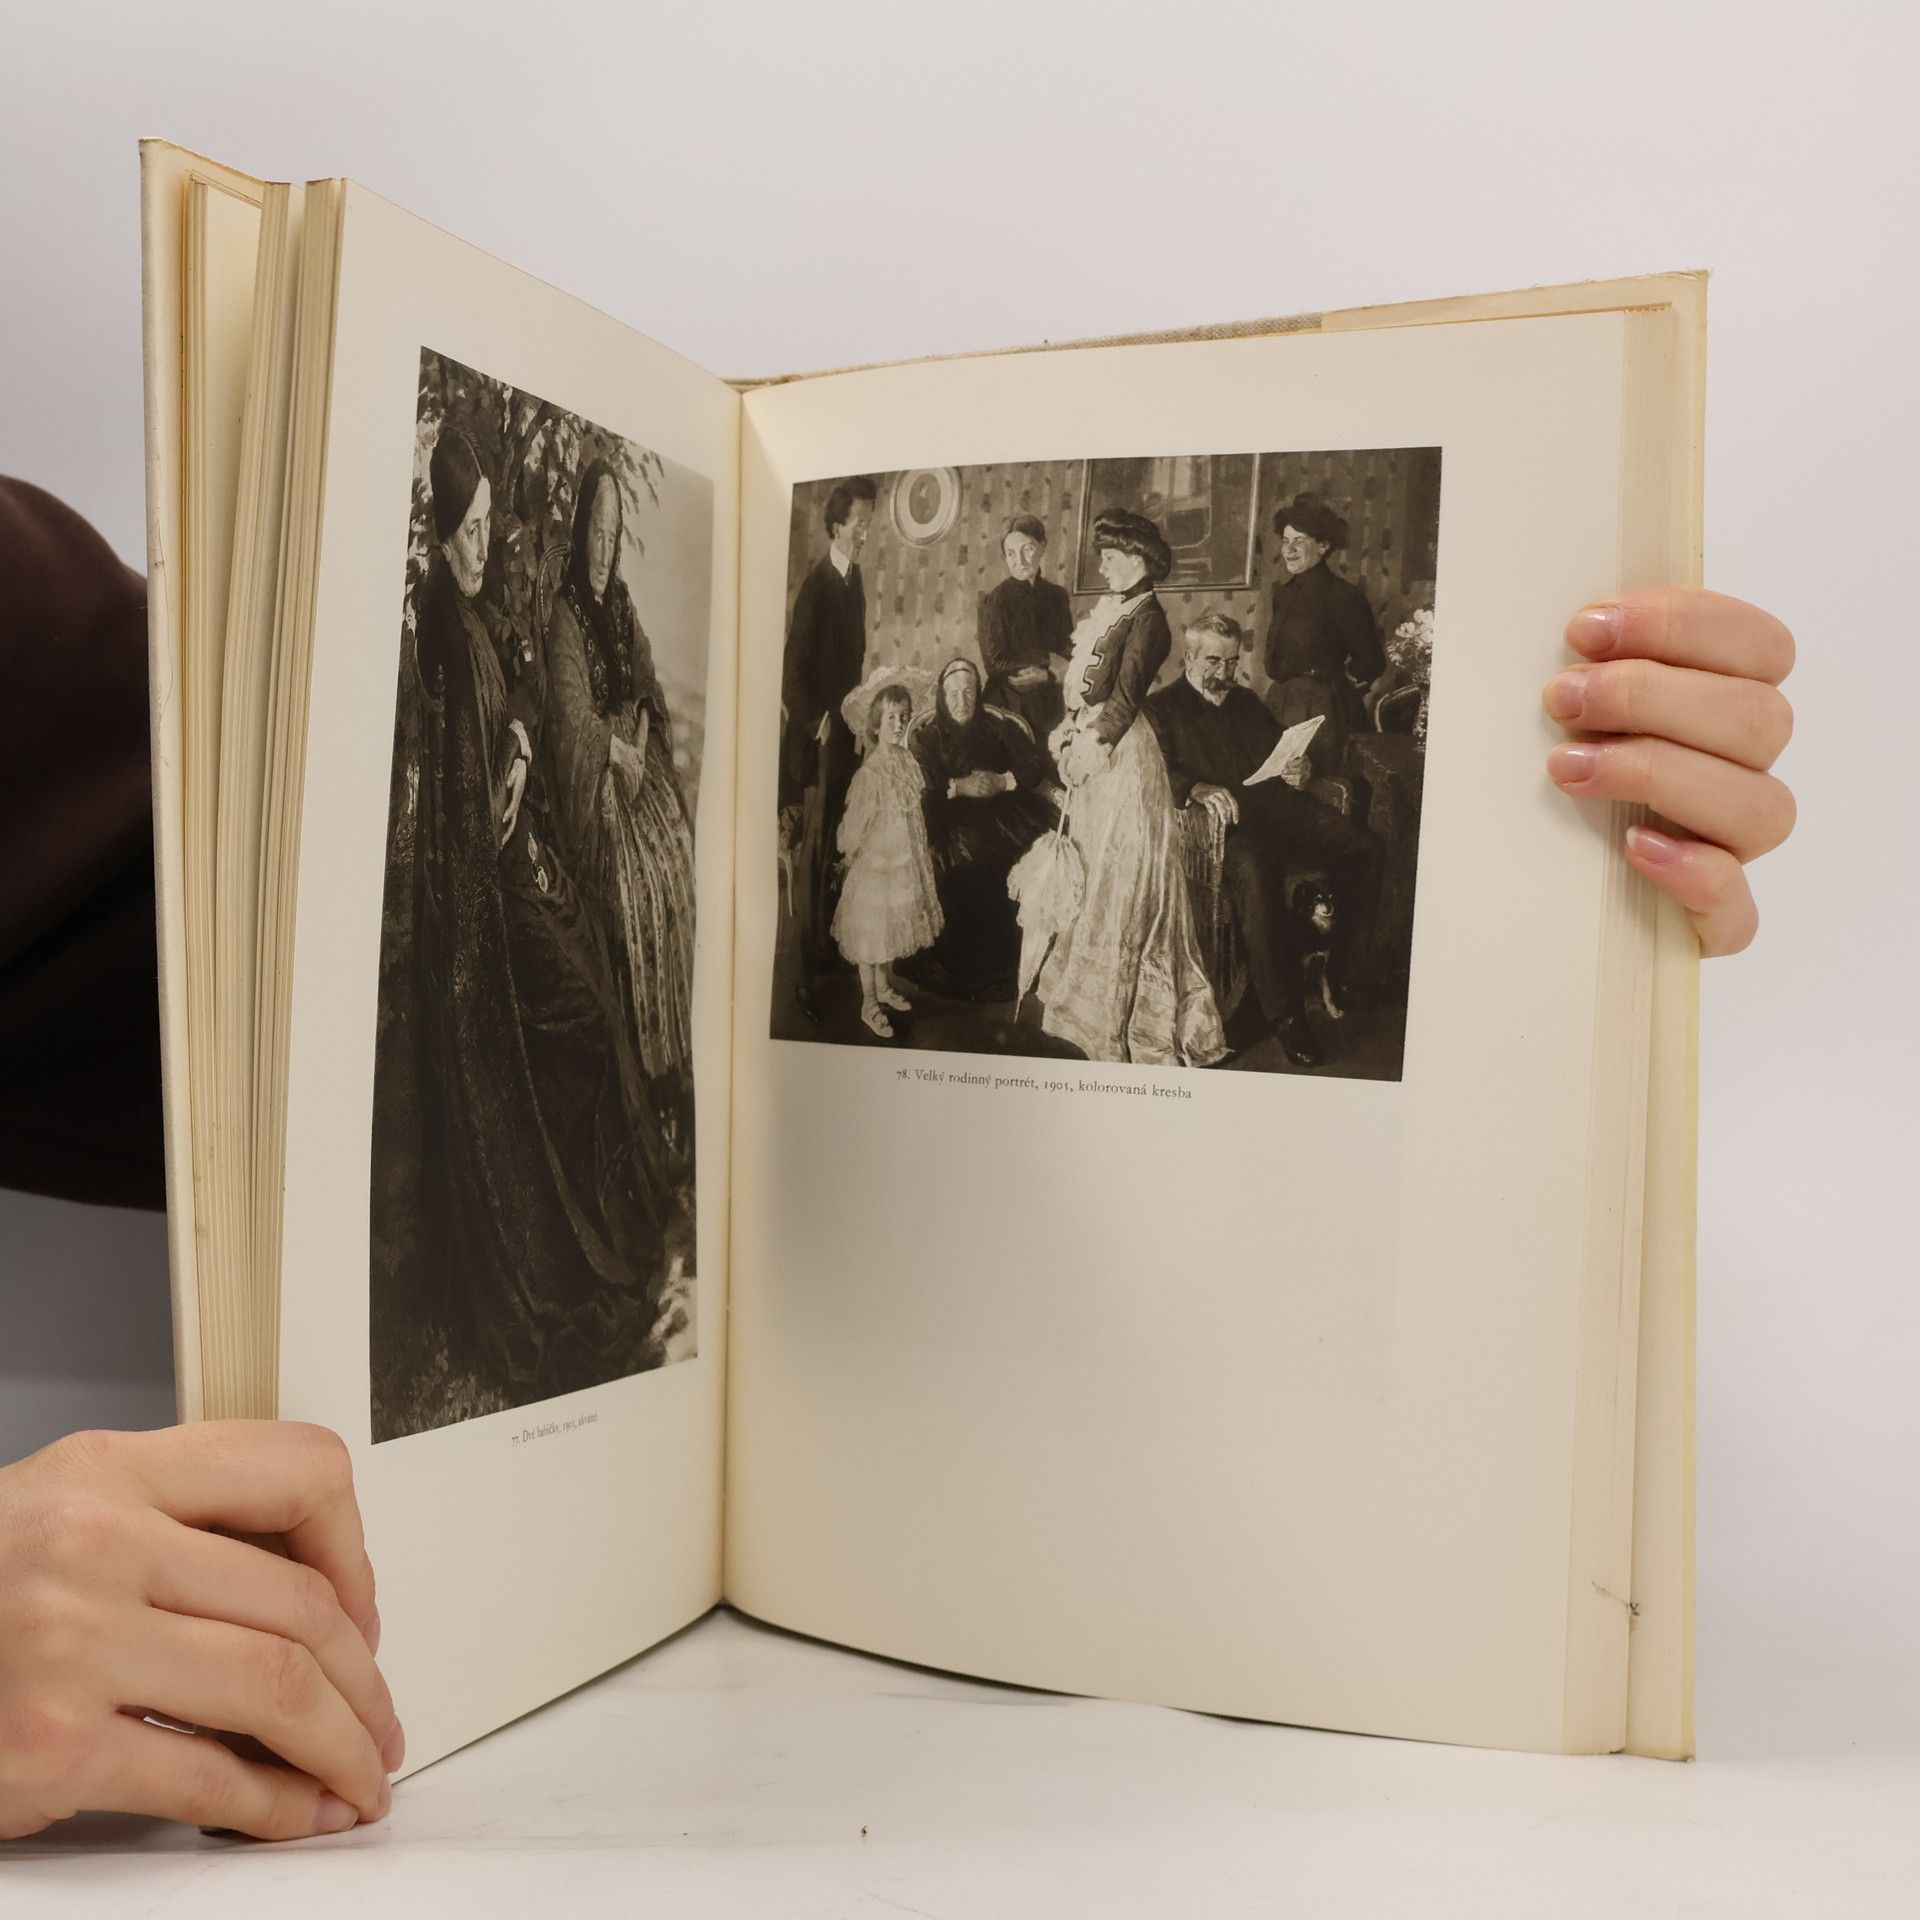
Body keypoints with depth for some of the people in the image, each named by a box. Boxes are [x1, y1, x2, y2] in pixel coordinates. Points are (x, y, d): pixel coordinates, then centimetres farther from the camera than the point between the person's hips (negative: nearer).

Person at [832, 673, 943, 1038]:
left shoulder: (907, 760, -3)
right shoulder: (870, 773, -25)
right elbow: (855, 823, -16)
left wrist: (924, 848, 14)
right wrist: (849, 855, -4)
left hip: (906, 860, 7)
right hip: (876, 861, -7)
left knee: (891, 928, 22)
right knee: (871, 932, 8)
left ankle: (886, 986, 41)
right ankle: (869, 1004, 23)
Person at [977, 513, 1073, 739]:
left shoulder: (1058, 596, 8)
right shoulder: (995, 600, -6)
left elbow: (1068, 656, 10)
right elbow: (995, 664, -10)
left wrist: (1045, 675, -10)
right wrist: (1048, 659, -7)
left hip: (1049, 708, 4)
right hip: (1009, 707, -4)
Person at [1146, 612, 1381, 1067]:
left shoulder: (1248, 702, 29)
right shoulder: (1162, 709, 11)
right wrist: (1198, 789, -24)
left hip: (1280, 808, 6)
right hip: (1223, 824, -6)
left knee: (1363, 848, -21)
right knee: (1252, 870, -39)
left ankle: (1339, 967, -3)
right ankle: (1285, 1013, -30)